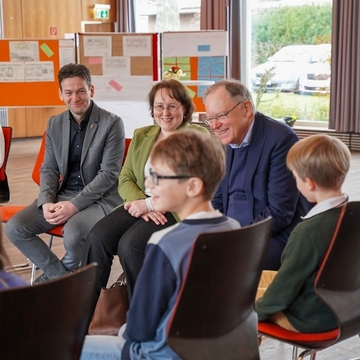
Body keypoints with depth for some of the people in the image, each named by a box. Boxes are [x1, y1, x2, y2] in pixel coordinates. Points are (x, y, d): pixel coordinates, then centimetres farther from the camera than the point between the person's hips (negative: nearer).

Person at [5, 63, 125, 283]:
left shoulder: (112, 123, -9)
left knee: (73, 232, -34)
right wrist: (47, 201, -11)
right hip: (63, 194, 6)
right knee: (15, 228, -12)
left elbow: (109, 173, -14)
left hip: (100, 198, -5)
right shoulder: (55, 124, 8)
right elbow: (49, 169, 10)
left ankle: (57, 275, 1)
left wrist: (75, 205, -22)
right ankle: (62, 275, 2)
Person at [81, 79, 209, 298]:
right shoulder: (141, 136, 16)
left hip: (178, 211, -5)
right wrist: (140, 202, -12)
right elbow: (125, 179, 11)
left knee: (130, 244, -30)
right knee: (97, 237, -22)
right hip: (140, 204, 5)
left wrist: (150, 204, -16)